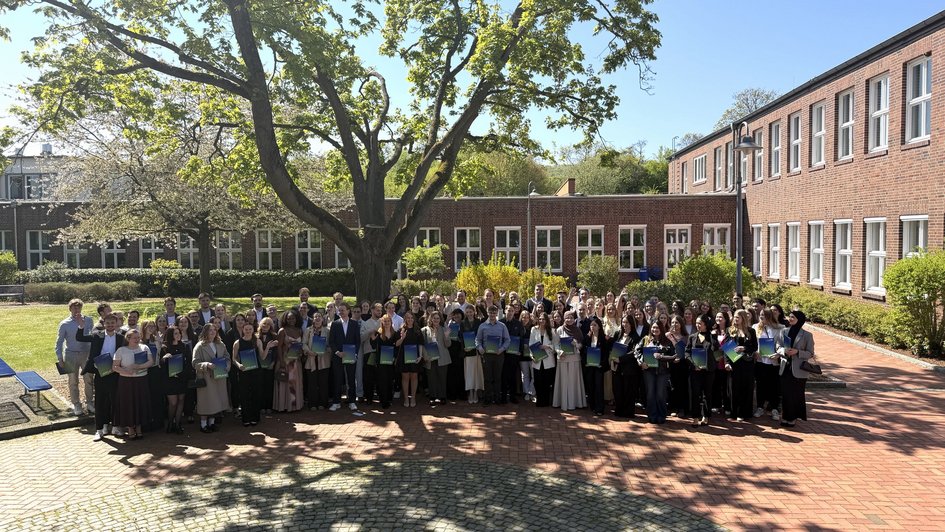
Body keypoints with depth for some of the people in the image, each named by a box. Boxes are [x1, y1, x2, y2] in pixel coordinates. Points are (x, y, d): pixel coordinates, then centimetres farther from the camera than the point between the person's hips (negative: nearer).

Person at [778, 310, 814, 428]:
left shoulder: (807, 335, -3)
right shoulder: (784, 332, 7)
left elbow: (810, 354, -3)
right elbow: (777, 347, 5)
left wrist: (797, 352, -18)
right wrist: (784, 351, -16)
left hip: (799, 370, -3)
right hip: (785, 368, 3)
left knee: (797, 394, 2)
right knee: (786, 394, 3)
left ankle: (793, 417, 13)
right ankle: (786, 417, 14)